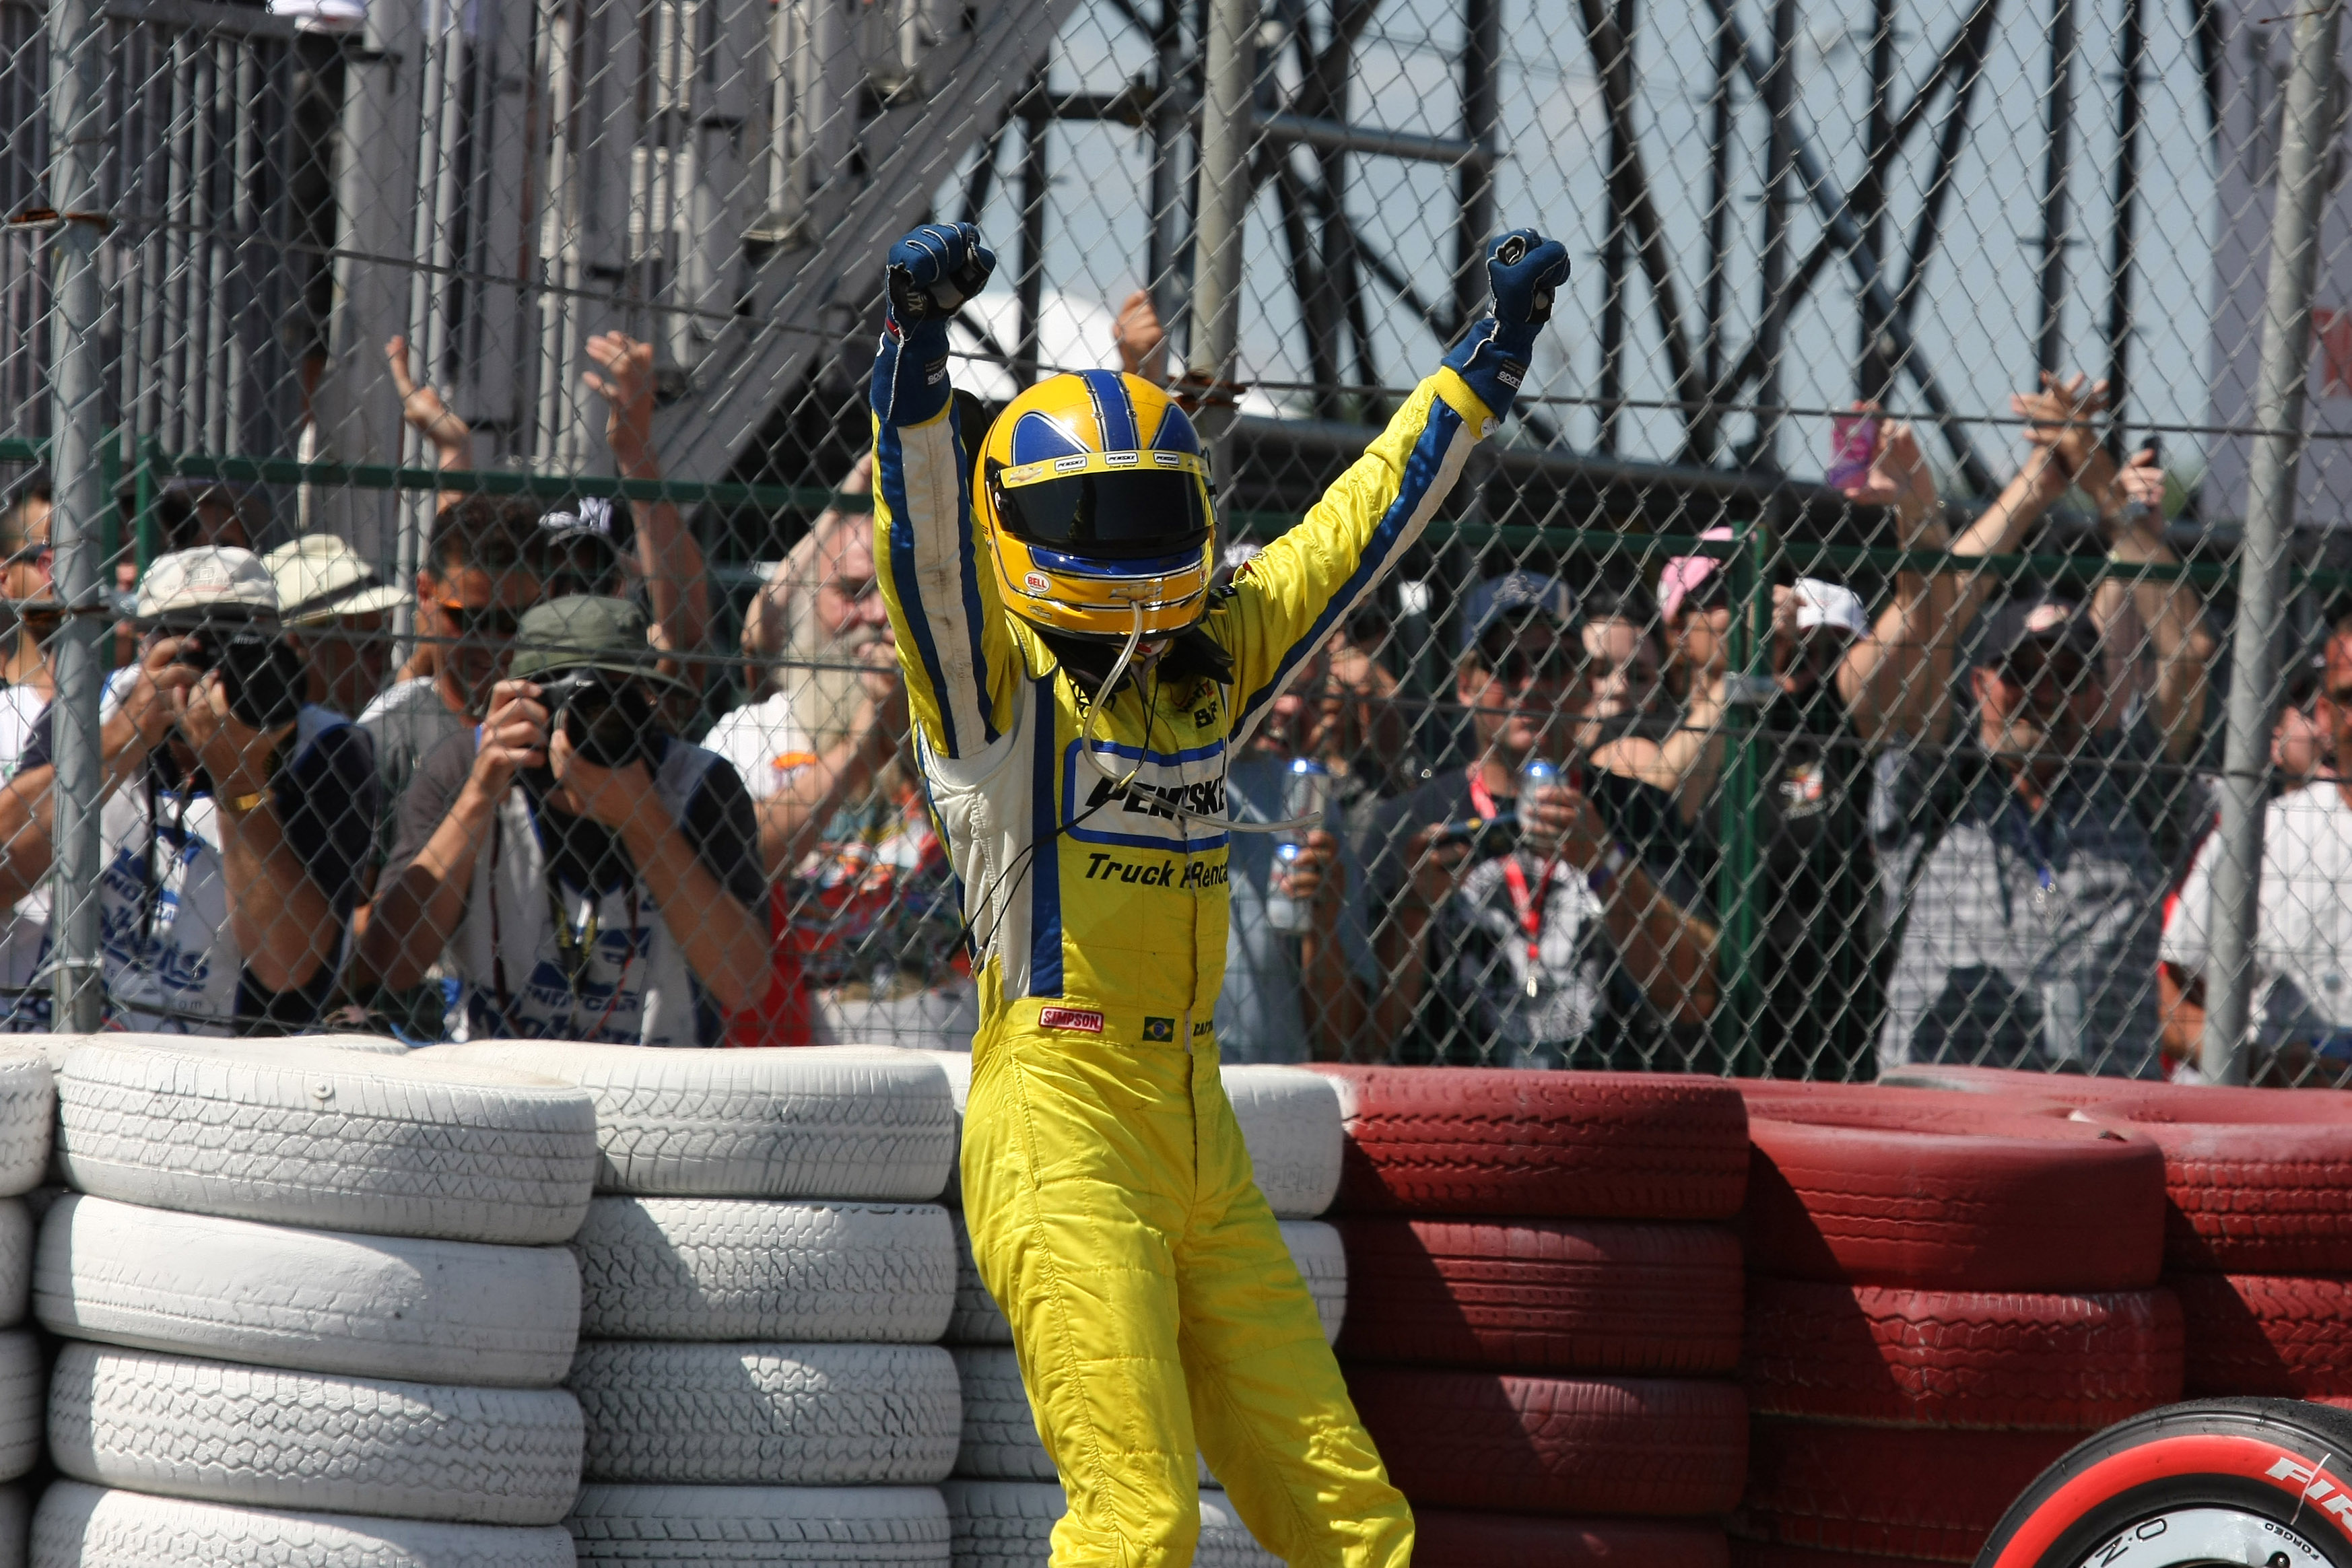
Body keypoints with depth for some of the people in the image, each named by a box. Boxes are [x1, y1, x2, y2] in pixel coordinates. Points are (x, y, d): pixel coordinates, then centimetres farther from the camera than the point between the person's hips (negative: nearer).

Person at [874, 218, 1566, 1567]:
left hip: (1202, 1143, 7)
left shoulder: (1215, 668, 15)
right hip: (1063, 1137, -7)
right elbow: (925, 525, -18)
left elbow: (1367, 517, 23)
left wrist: (1496, 355, 26)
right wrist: (917, 340, -33)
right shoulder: (997, 686, -2)